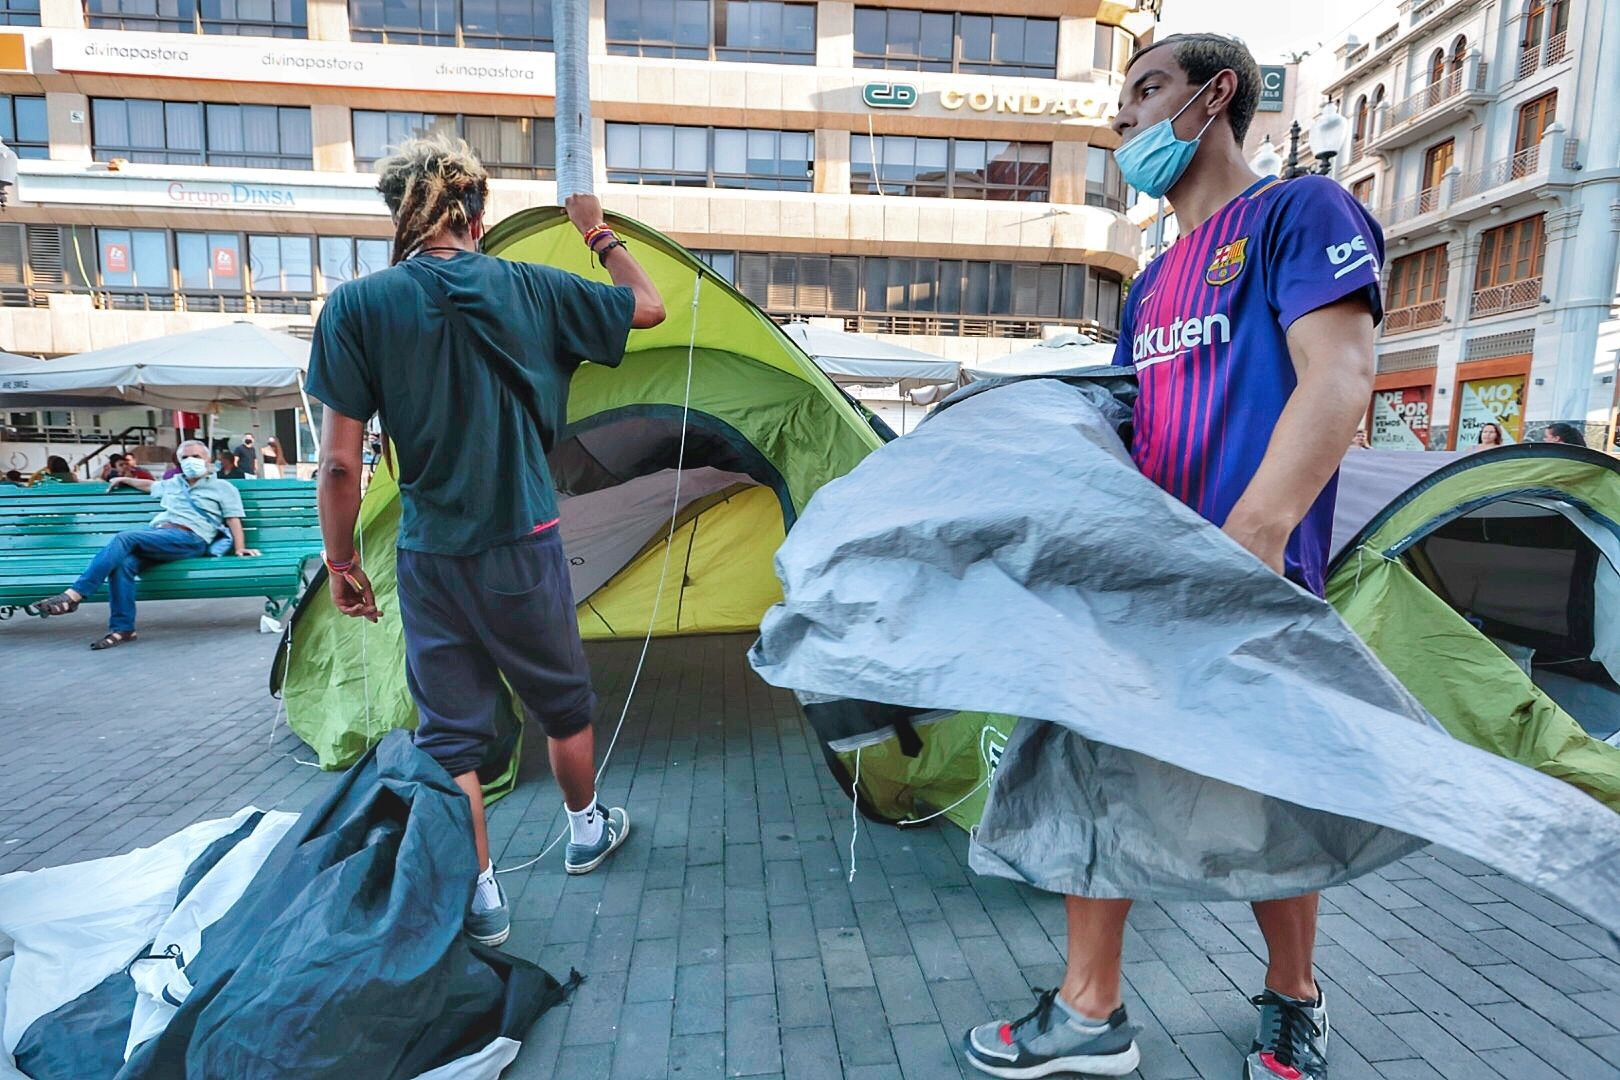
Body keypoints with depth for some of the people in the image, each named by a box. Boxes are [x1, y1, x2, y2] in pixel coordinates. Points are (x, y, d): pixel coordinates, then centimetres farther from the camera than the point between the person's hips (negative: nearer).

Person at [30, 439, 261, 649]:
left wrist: (239, 548, -8)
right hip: (157, 534, 6)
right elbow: (150, 485, 56)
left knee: (125, 538, -28)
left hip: (188, 538, -6)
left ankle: (73, 595, -31)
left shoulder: (222, 487, 16)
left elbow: (233, 518, 4)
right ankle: (122, 628, -26)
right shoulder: (172, 484, 34)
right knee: (123, 563, -27)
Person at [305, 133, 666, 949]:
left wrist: (341, 561, 4)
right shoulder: (529, 290, -5)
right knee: (563, 702, 20)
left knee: (449, 727, 12)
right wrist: (598, 233, 23)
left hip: (430, 559, 0)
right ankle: (586, 830, 40)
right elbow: (647, 307, 10)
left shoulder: (357, 306, -7)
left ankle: (481, 900, 19)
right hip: (523, 547, 1)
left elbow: (340, 463, -9)